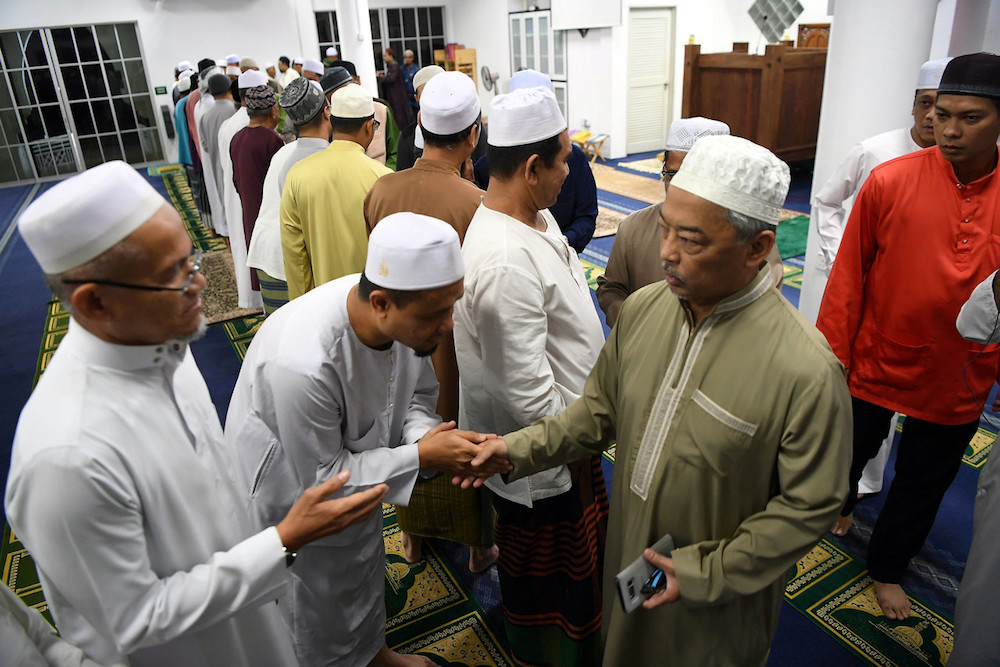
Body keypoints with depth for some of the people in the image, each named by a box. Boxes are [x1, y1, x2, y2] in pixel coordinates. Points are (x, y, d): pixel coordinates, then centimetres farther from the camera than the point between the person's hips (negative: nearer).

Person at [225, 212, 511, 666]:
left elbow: (415, 395, -6)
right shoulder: (302, 363, -44)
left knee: (364, 565, 30)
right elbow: (320, 476, -29)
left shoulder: (404, 315, -24)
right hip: (290, 480, -6)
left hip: (351, 466, 7)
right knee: (316, 599, 19)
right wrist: (421, 456, -31)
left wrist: (427, 435, -28)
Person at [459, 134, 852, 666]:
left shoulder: (807, 370, -28)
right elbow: (599, 412, 0)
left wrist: (707, 573, -18)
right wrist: (520, 448, -12)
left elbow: (809, 506, -18)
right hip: (629, 558, 5)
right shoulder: (641, 308, -11)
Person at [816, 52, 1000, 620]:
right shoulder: (890, 181, -14)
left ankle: (888, 566, 44)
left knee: (923, 486, 19)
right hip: (874, 367, -2)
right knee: (846, 457, 19)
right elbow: (847, 279, -9)